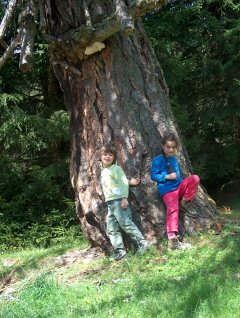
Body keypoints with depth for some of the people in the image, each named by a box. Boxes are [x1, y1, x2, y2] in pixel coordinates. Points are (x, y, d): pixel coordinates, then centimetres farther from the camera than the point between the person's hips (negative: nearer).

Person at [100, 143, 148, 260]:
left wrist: (124, 198, -23)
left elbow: (123, 183, -11)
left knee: (126, 223, -13)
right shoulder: (103, 172, 19)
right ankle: (120, 250, 6)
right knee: (111, 229, 4)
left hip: (118, 200, -8)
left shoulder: (116, 169, -4)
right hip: (109, 203, 8)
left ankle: (142, 243, -6)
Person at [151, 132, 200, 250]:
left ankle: (185, 201, -1)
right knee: (173, 209, -23)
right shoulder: (158, 160, -1)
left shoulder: (174, 159, 20)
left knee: (194, 178, -14)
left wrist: (178, 178, 12)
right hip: (167, 189, -6)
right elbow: (153, 175, -7)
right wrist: (167, 177, -15)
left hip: (179, 186, 6)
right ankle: (172, 240, -28)